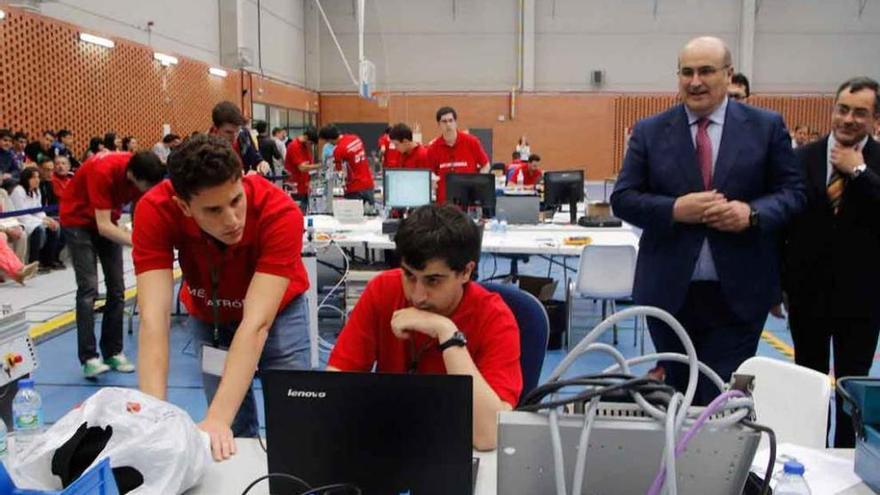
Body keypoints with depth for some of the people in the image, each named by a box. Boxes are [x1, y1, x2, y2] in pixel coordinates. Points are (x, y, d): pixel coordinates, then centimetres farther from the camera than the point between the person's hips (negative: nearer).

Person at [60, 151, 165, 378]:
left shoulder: (141, 173, -19)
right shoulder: (103, 172, -35)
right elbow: (103, 226, -35)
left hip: (108, 220, 6)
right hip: (78, 219, -6)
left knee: (117, 289, 1)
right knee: (89, 288, -15)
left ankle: (113, 352, 9)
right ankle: (88, 358, -11)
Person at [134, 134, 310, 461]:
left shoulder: (279, 212, -37)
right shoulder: (155, 211, -32)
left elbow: (256, 323, -40)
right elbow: (154, 318, -37)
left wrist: (216, 419, -48)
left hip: (276, 308, -1)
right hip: (208, 315, 2)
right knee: (234, 431, 2)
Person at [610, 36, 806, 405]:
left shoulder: (767, 127, 3)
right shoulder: (649, 132, 3)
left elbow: (793, 192, 4)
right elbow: (622, 199, 0)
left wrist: (753, 213, -17)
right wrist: (674, 209, -17)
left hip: (738, 295, -1)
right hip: (669, 292, 1)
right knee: (677, 395, 16)